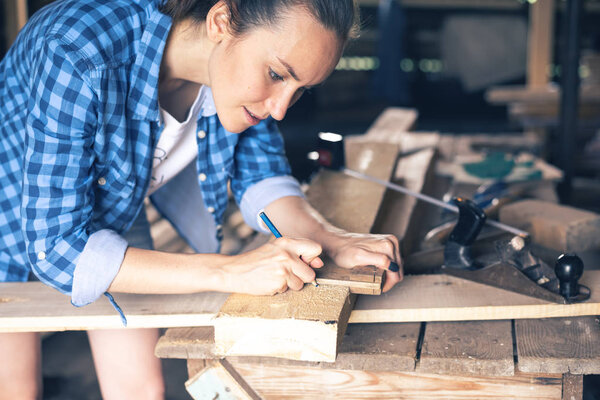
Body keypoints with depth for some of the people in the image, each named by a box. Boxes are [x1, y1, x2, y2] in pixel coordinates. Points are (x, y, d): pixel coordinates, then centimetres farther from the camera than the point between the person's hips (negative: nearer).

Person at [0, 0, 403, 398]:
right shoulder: (77, 57, -41)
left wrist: (334, 240, -29)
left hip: (112, 203, 5)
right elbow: (54, 245, -39)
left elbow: (259, 176, -10)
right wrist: (227, 271, -45)